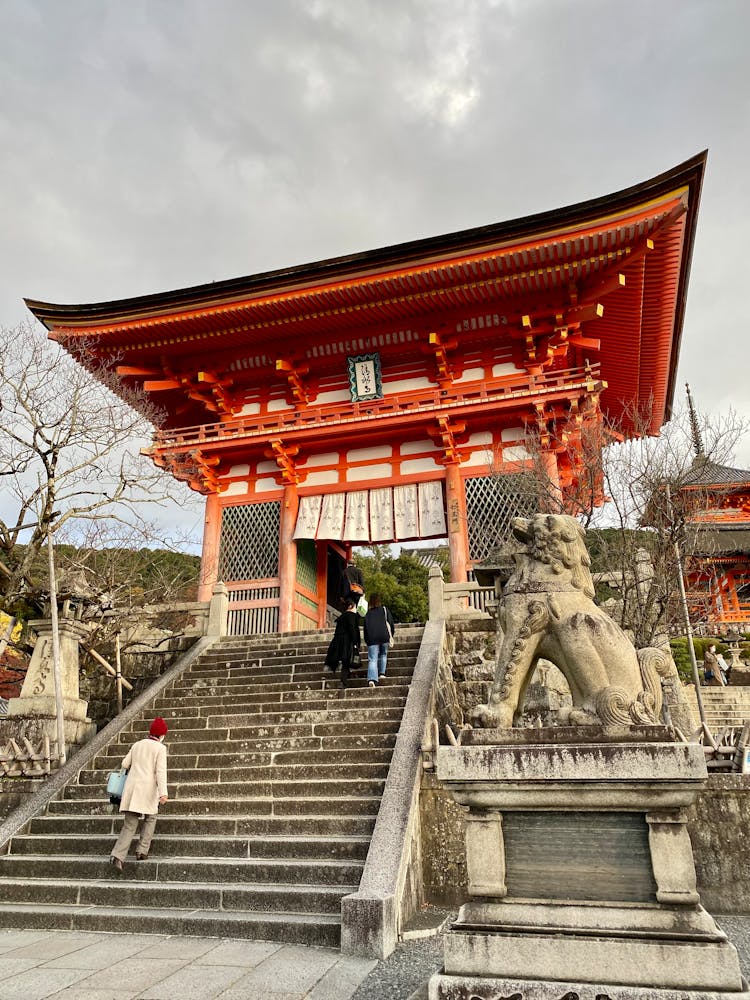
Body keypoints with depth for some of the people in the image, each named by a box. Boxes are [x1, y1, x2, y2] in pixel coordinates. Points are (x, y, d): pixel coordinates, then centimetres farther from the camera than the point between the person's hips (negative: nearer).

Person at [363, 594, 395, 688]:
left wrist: (367, 640, 13)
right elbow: (390, 623, 6)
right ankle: (381, 673, 15)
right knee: (383, 654, 23)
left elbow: (365, 628, 10)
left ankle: (372, 679, -19)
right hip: (384, 636, 0)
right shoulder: (384, 609, 9)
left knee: (372, 659, -3)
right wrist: (391, 636, 14)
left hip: (371, 638, 0)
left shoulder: (368, 613, 12)